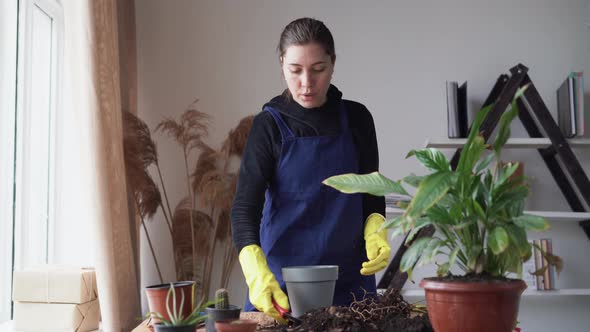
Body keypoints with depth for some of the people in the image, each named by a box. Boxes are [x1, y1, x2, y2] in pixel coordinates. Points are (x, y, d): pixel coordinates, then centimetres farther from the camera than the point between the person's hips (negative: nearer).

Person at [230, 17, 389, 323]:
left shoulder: (356, 118, 1)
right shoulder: (268, 125, -7)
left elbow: (371, 192, 9)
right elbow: (245, 205, -14)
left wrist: (375, 233, -11)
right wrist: (258, 274, -30)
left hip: (350, 275, 3)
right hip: (283, 277, -2)